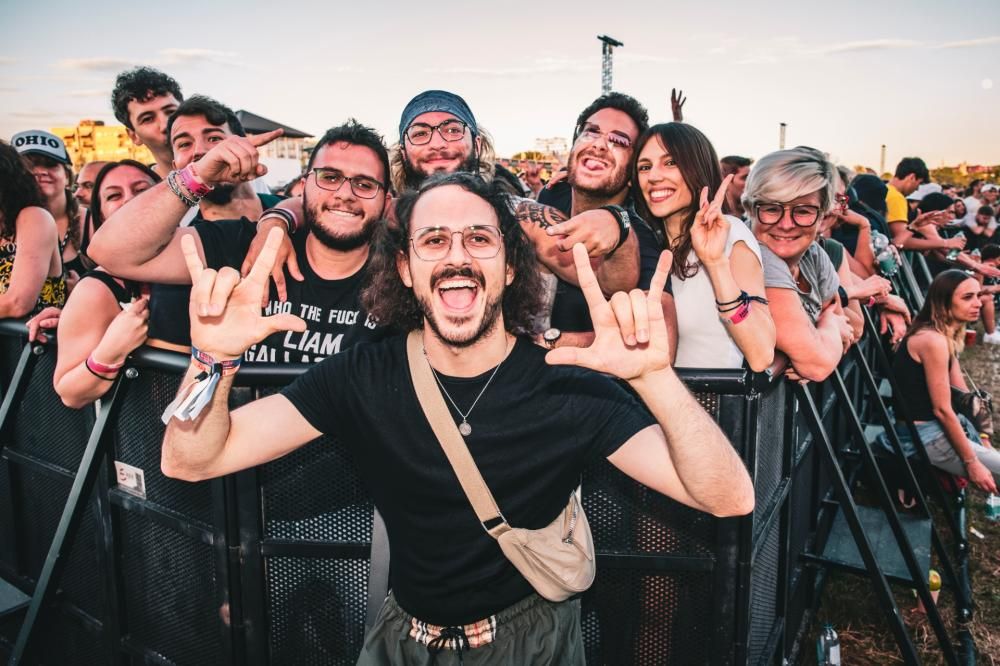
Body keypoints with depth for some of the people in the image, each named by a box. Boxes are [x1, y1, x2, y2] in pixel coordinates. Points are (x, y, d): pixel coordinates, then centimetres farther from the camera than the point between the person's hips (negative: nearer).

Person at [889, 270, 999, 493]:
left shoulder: (948, 336, 8)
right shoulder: (933, 340, -23)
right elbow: (942, 410, -21)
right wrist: (972, 463, -16)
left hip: (940, 425, 10)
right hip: (924, 435, -10)